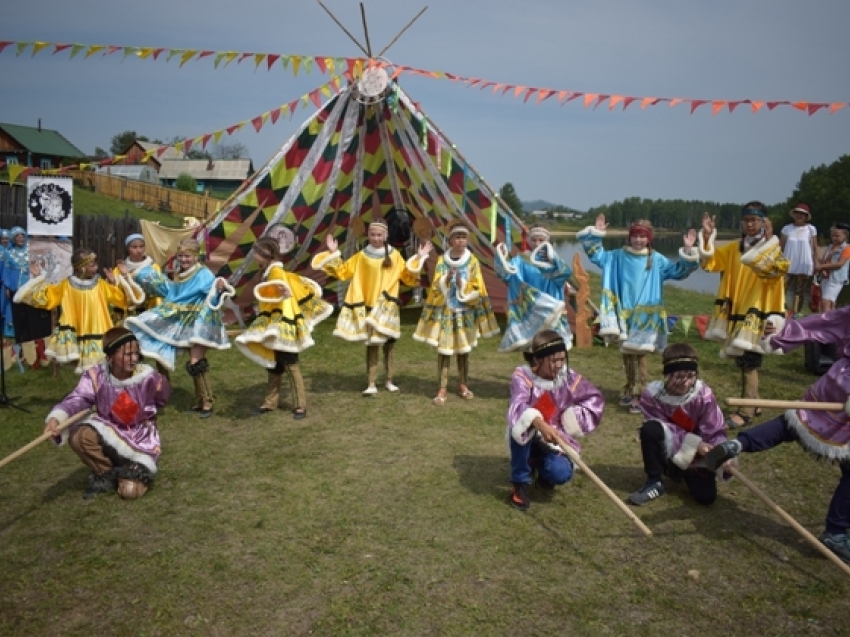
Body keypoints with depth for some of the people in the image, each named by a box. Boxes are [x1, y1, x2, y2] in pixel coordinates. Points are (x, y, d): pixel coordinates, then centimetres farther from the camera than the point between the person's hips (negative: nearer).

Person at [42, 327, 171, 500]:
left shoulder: (148, 377, -17)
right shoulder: (96, 376, -15)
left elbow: (161, 401, 7)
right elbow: (77, 399, -30)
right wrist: (56, 418, -47)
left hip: (140, 442, -2)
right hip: (109, 434, 3)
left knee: (130, 491, -21)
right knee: (77, 435, -31)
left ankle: (139, 471, 18)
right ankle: (106, 474, -3)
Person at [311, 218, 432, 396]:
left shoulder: (394, 256, 2)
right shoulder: (361, 256, 3)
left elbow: (408, 277, 2)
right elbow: (342, 271, 7)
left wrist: (418, 259, -7)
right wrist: (333, 254, -1)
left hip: (387, 306, 0)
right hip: (368, 307, 0)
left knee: (388, 344, 10)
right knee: (371, 344, 0)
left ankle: (389, 381, 24)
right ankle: (371, 384, 4)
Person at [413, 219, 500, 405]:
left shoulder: (473, 261, 0)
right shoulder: (442, 260, 0)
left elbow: (477, 288, -2)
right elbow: (437, 286, -4)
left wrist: (462, 285, -18)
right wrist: (447, 279, -23)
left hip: (465, 311, 1)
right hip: (444, 310, -1)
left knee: (464, 349, 10)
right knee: (443, 349, -3)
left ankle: (463, 385, 24)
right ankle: (442, 388, 3)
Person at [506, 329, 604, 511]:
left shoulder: (568, 377, -8)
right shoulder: (522, 376, -18)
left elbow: (596, 399, 4)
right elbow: (519, 406, -37)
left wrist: (572, 417, -10)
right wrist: (541, 424, -56)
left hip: (554, 440, 2)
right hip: (528, 439, -2)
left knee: (561, 473, -28)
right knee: (520, 426, -37)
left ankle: (542, 468, 14)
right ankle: (520, 484, -15)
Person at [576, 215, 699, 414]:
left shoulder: (656, 260, 0)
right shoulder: (618, 256, 6)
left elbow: (678, 271, 0)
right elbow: (596, 255, 12)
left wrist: (687, 252, -14)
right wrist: (595, 234, -1)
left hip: (645, 314, -3)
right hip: (624, 313, 3)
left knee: (639, 353, -7)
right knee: (627, 353, 13)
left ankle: (638, 395, 1)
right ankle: (629, 391, 27)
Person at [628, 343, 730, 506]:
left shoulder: (704, 395, -20)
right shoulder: (652, 394, -20)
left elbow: (715, 432, -17)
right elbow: (663, 427, -17)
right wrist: (694, 443, -29)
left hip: (696, 455, 1)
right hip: (667, 449, -1)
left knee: (706, 496, -13)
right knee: (650, 429, -32)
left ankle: (685, 473, 24)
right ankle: (654, 482, -12)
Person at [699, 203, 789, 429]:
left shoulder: (771, 248, -7)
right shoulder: (733, 248, 9)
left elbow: (776, 269, -25)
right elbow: (709, 262, 6)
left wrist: (768, 240, -27)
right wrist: (707, 237, -6)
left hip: (756, 314, -6)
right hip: (735, 312, 6)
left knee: (749, 362, -8)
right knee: (742, 360, 14)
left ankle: (746, 412, -3)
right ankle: (752, 404, 27)